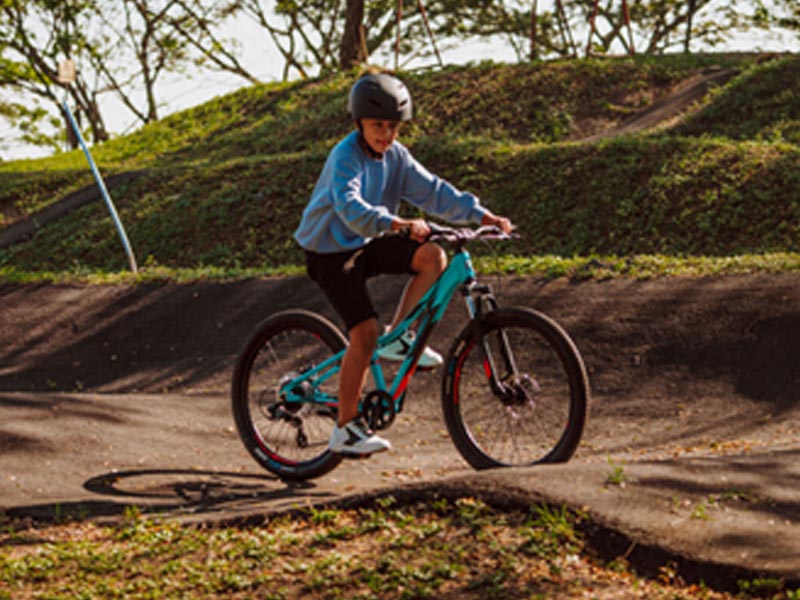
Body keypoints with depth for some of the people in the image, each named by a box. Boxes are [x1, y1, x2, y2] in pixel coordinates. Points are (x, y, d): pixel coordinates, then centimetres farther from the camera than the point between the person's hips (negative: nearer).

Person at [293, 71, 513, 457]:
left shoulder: (395, 156, 0)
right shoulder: (346, 157, -22)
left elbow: (432, 191, -3)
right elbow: (350, 207, -39)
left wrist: (481, 215, -15)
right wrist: (398, 224, -54)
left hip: (368, 244, 7)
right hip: (331, 251, -7)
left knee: (432, 257, -14)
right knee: (365, 331, -16)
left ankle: (398, 339, 0)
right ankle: (346, 428, -7)